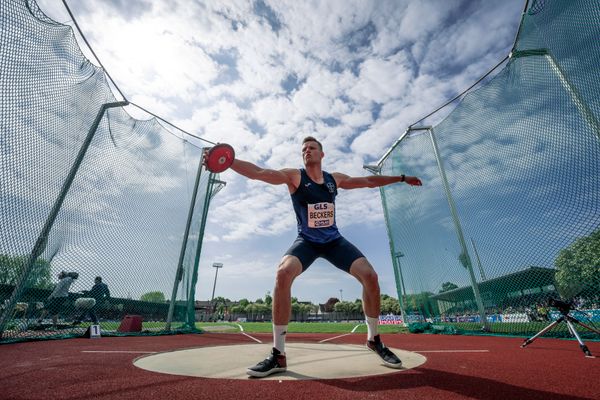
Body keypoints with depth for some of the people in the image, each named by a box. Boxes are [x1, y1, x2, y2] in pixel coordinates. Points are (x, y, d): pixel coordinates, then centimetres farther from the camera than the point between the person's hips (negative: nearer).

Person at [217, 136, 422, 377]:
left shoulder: (335, 179, 4)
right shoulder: (293, 176, -7)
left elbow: (369, 181, 16)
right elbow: (258, 172, -20)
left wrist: (401, 178, 22)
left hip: (334, 241, 4)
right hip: (306, 242, -3)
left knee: (370, 276, -11)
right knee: (283, 273, -30)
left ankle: (374, 339, 14)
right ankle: (278, 355, -16)